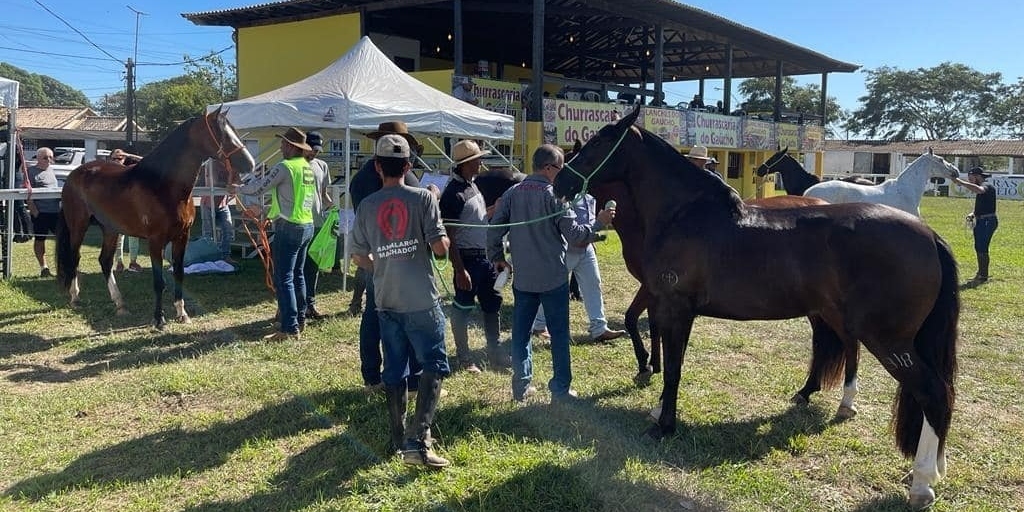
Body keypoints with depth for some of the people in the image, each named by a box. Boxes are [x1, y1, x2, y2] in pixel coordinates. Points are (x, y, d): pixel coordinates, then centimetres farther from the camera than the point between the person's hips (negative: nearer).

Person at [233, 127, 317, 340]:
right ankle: (300, 319, 27)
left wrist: (238, 188, 10)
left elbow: (259, 188, -9)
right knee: (298, 275, 19)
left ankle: (290, 329, -5)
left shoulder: (285, 167, -15)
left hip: (289, 228, -9)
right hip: (307, 226, 9)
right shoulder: (308, 168, 11)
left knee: (283, 279, -5)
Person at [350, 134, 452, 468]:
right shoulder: (423, 198, -7)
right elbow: (440, 248, -11)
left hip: (386, 301, 4)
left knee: (394, 371, 13)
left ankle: (400, 439, 24)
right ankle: (418, 440, -9)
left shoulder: (366, 206, 3)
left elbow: (358, 257, 8)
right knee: (434, 367, 2)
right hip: (422, 301, -4)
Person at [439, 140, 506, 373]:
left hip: (485, 257, 9)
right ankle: (463, 357, 16)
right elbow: (449, 236, -19)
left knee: (492, 305, 15)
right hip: (467, 258, -9)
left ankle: (494, 353, 27)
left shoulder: (473, 186, 10)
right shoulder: (453, 193, -17)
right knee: (462, 308, 4)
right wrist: (459, 270, -21)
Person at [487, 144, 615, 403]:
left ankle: (521, 387, 20)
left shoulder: (512, 194, 2)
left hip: (522, 277, 5)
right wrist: (598, 224, -1)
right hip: (553, 277, -4)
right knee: (559, 334, 7)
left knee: (520, 332, 13)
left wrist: (497, 257, 17)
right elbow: (574, 234, -15)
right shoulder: (554, 195, -14)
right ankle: (560, 389, 13)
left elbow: (494, 230, 3)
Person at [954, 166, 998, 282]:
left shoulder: (987, 187, -13)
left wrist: (961, 182, -35)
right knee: (978, 247, 17)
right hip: (980, 221, 10)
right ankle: (981, 272, 30)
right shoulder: (981, 189, 17)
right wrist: (973, 214, 10)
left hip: (988, 221, -10)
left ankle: (984, 275, -2)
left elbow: (978, 190, -38)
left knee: (982, 248, -9)